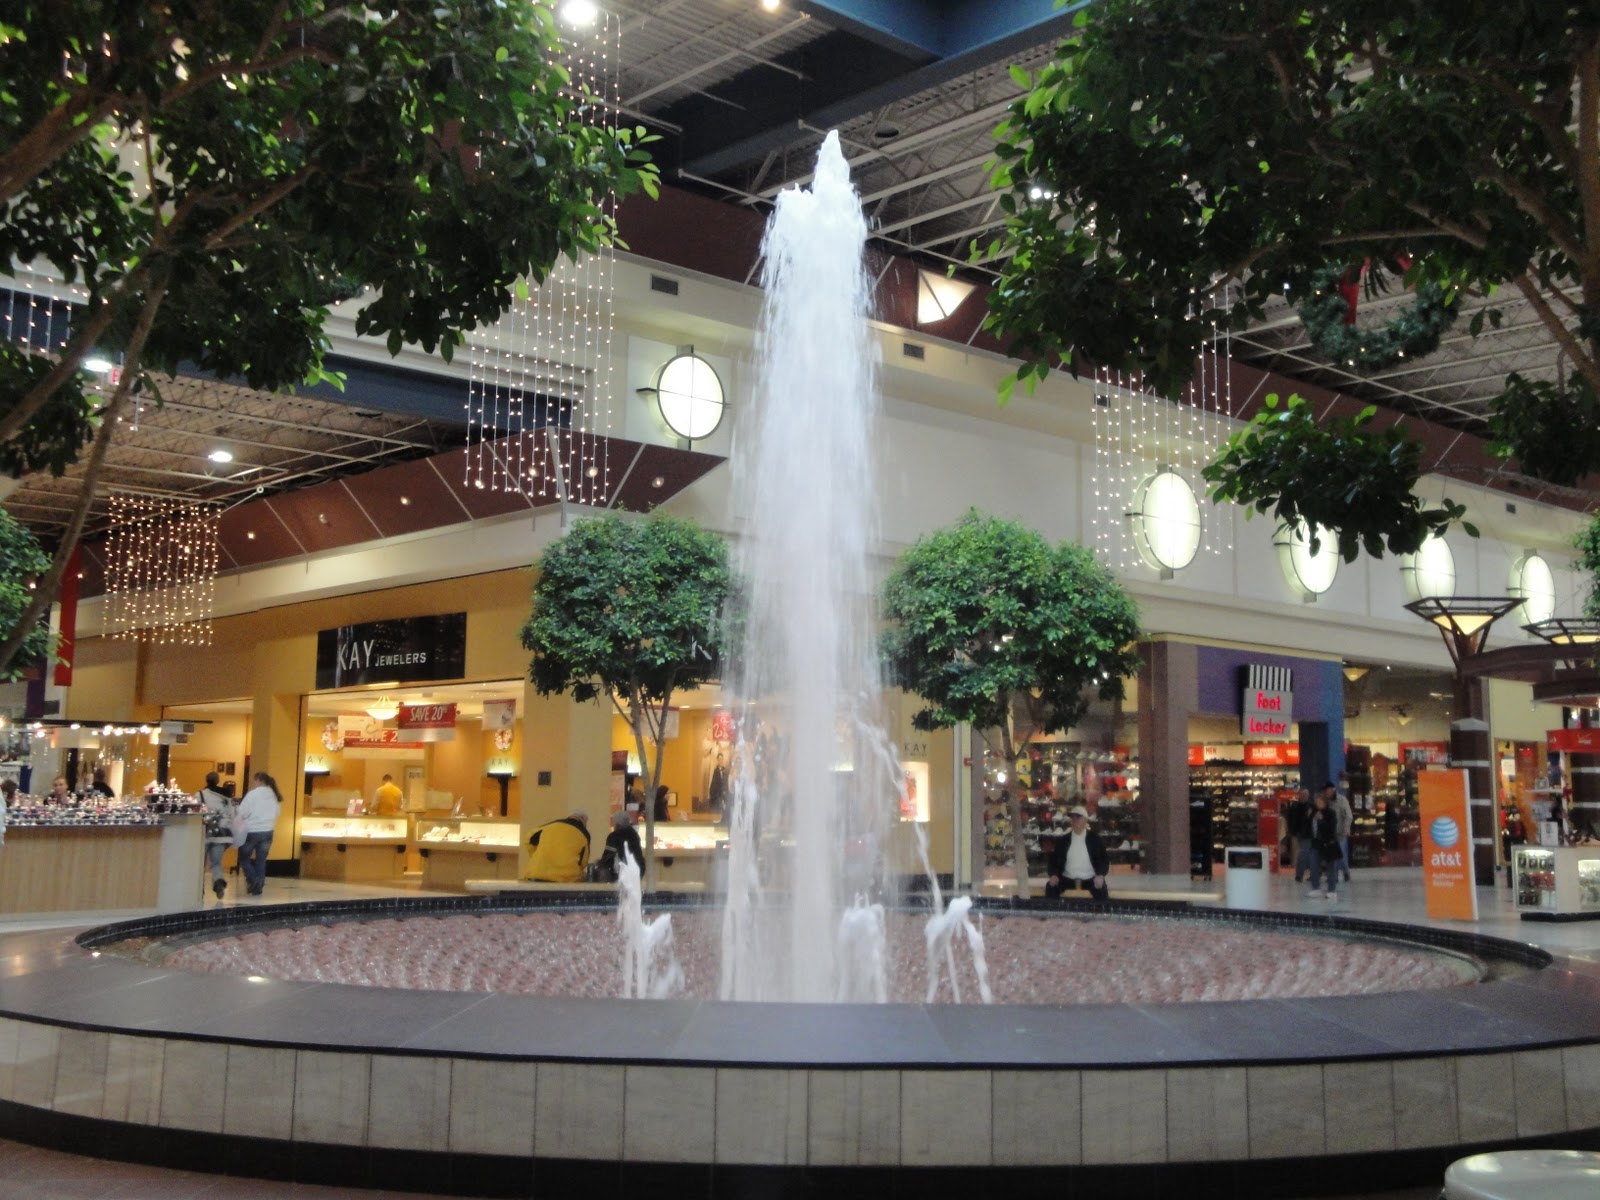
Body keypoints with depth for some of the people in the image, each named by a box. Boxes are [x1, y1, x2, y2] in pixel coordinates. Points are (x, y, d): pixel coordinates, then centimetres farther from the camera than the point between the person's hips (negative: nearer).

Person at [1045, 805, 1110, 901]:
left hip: (1090, 879, -1)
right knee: (1051, 886, -24)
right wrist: (1054, 875, -12)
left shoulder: (1094, 838, 3)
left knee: (1102, 892, -30)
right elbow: (1054, 859, 9)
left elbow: (1104, 859, 3)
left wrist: (1100, 875, -17)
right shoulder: (1063, 840, 6)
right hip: (1068, 879, 2)